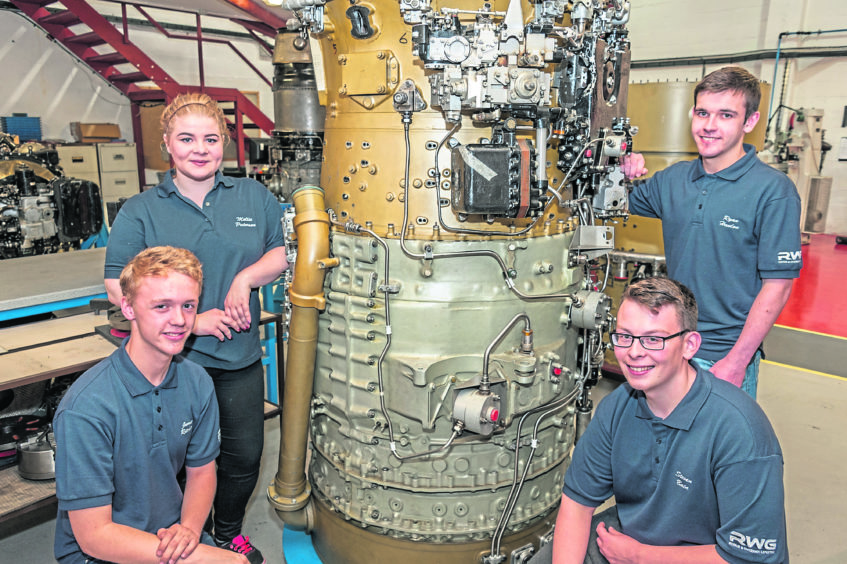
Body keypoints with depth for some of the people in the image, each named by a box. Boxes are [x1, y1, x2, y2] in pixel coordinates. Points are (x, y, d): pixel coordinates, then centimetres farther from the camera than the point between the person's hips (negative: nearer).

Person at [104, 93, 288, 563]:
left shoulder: (254, 197, 4)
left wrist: (247, 277, -11)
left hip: (240, 357, 3)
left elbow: (281, 252, 10)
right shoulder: (140, 211, -3)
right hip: (173, 359, -2)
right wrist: (191, 320, -16)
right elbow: (119, 287, -8)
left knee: (246, 455, 14)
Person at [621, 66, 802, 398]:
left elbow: (777, 286, -14)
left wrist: (737, 361, -17)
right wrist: (622, 174, -6)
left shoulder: (774, 191, -13)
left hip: (726, 357, -5)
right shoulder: (673, 179, 2)